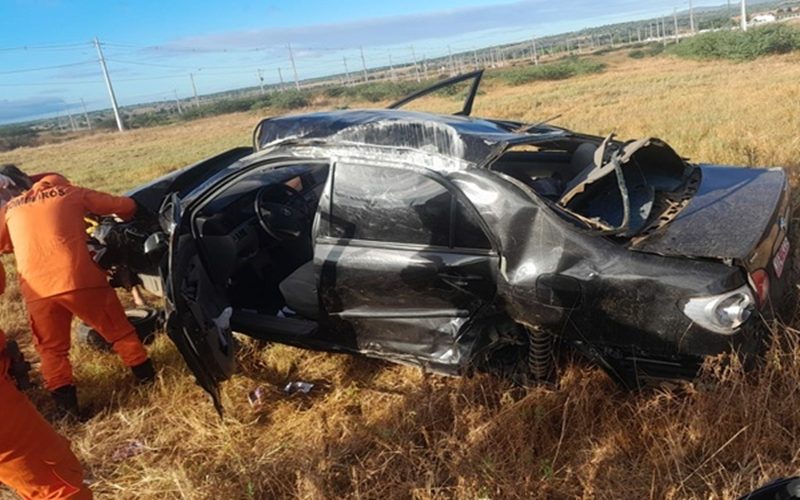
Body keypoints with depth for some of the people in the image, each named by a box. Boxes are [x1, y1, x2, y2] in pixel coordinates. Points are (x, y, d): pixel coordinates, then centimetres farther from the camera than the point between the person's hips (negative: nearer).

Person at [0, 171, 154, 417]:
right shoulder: (72, 193, 15)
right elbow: (126, 205, 16)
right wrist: (121, 219, 39)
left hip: (36, 290, 2)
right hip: (79, 278, -2)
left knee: (51, 348, 20)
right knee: (118, 329, 16)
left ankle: (65, 402, 17)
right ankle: (147, 376, 24)